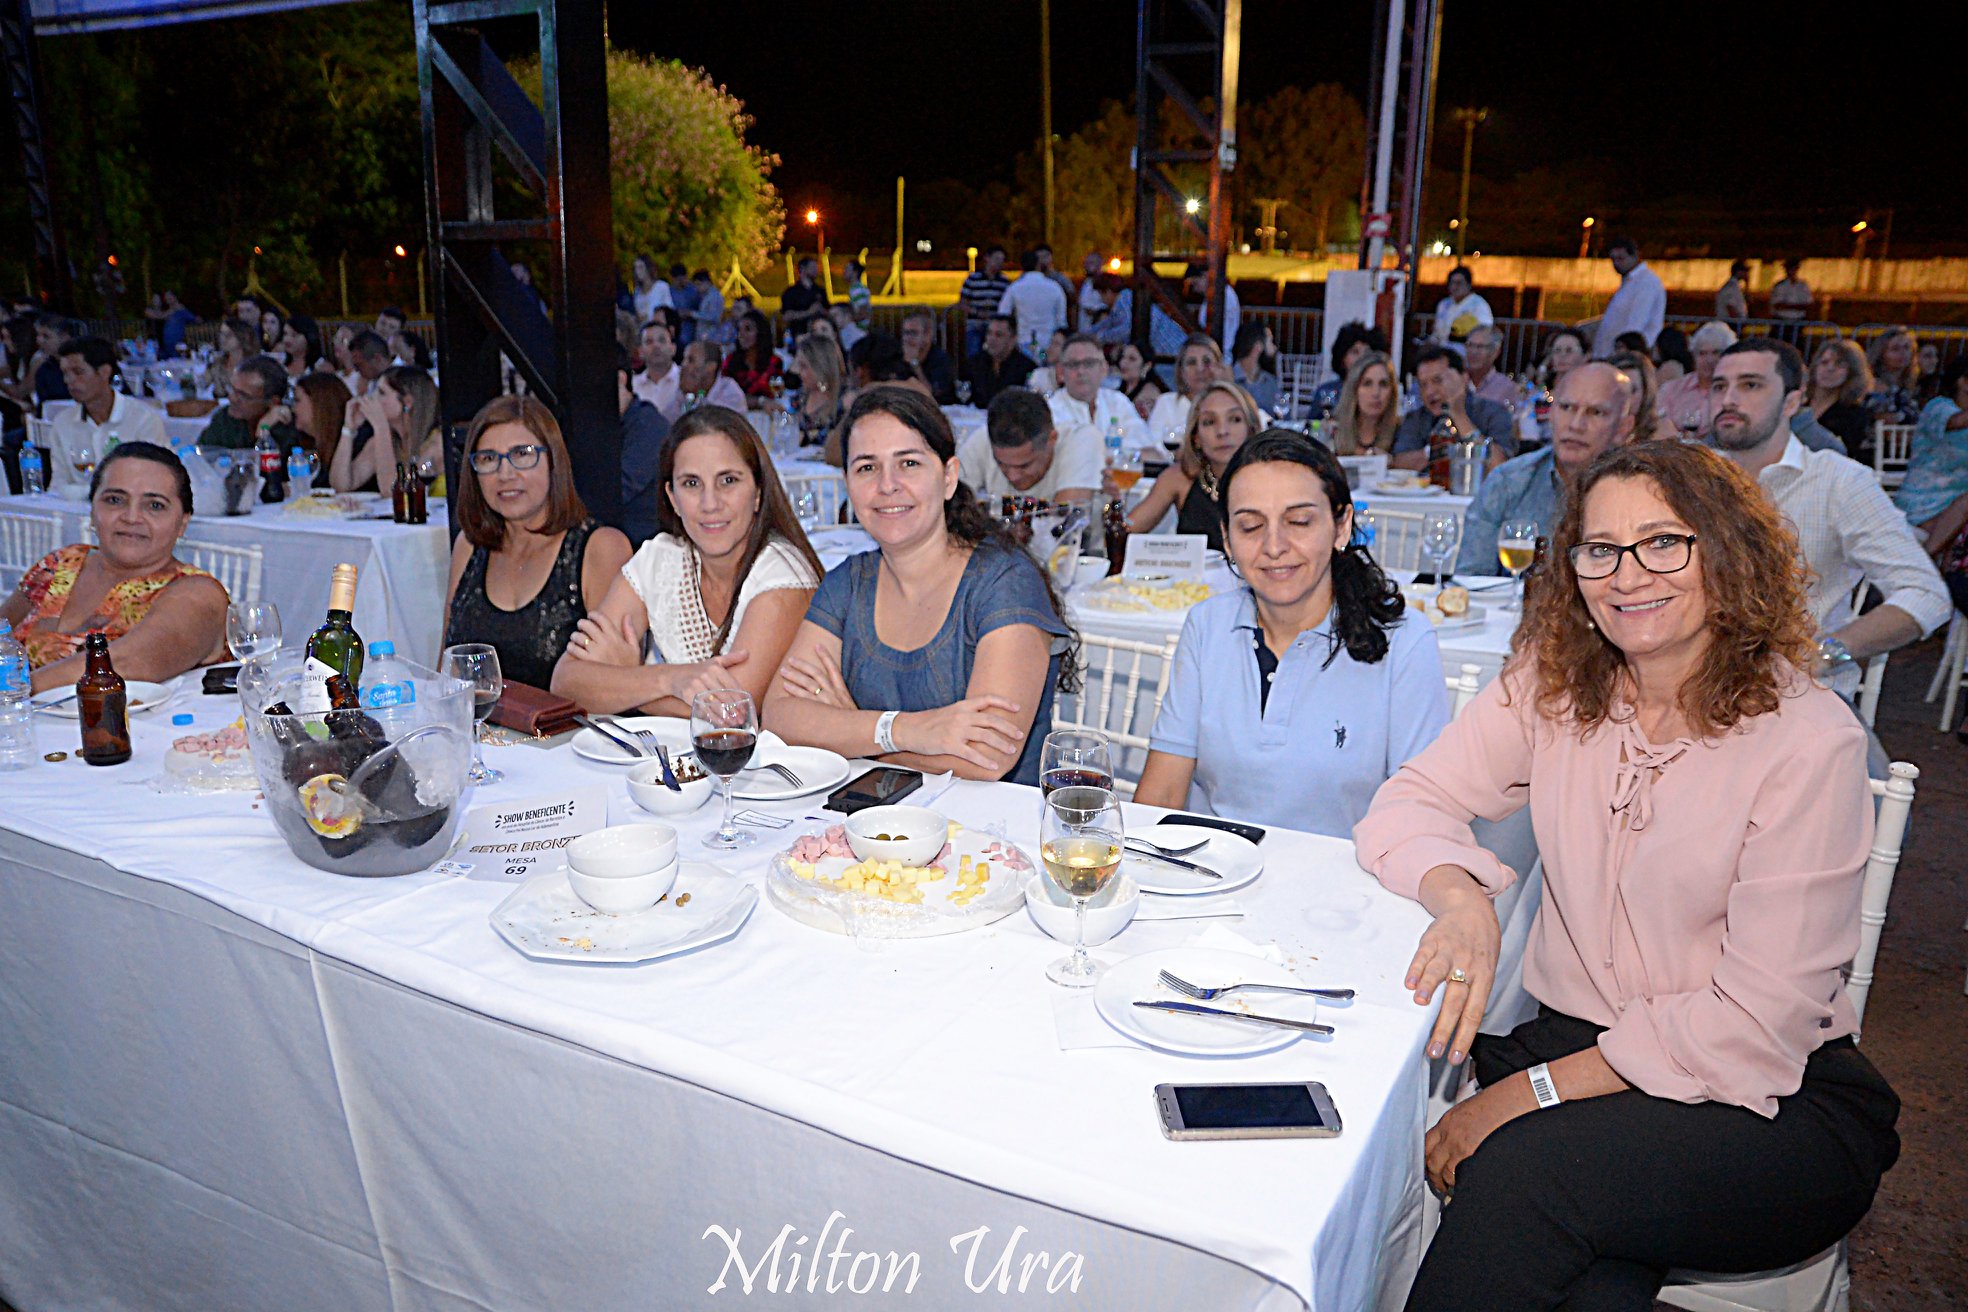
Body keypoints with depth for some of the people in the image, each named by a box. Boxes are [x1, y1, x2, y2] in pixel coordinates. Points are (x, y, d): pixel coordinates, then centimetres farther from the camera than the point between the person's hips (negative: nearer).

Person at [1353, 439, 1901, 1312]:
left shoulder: (1809, 741, -13)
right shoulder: (1552, 685, 2)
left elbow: (1758, 1021, -15)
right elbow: (1408, 803, -1)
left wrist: (1530, 1092, -21)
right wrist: (1460, 897, -25)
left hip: (1773, 1102, -2)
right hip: (1570, 1038, 3)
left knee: (1522, 1170, -31)